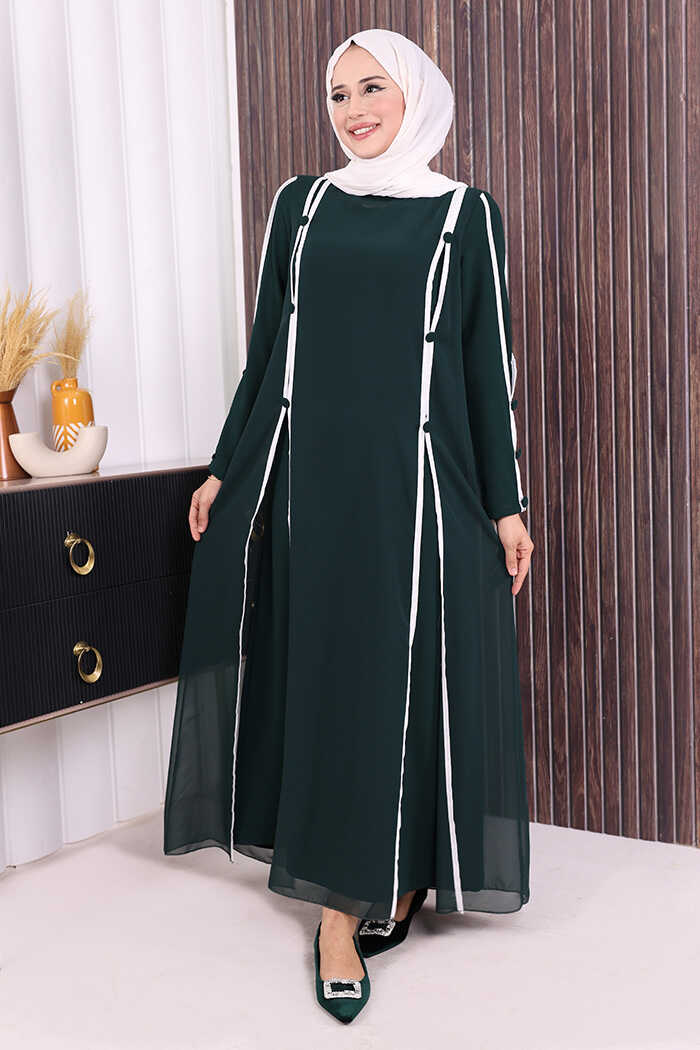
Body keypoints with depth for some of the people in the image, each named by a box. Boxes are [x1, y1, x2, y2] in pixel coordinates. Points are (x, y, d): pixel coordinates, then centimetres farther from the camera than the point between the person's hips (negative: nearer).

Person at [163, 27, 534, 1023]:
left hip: (415, 479, -2)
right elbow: (266, 346, 12)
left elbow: (488, 366, 2)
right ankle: (341, 901, 8)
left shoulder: (466, 214, 5)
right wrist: (226, 469, 9)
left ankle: (398, 878, 18)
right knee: (321, 675, 2)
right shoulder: (299, 202, 12)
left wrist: (506, 503, -2)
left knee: (404, 678, 1)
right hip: (308, 475, 2)